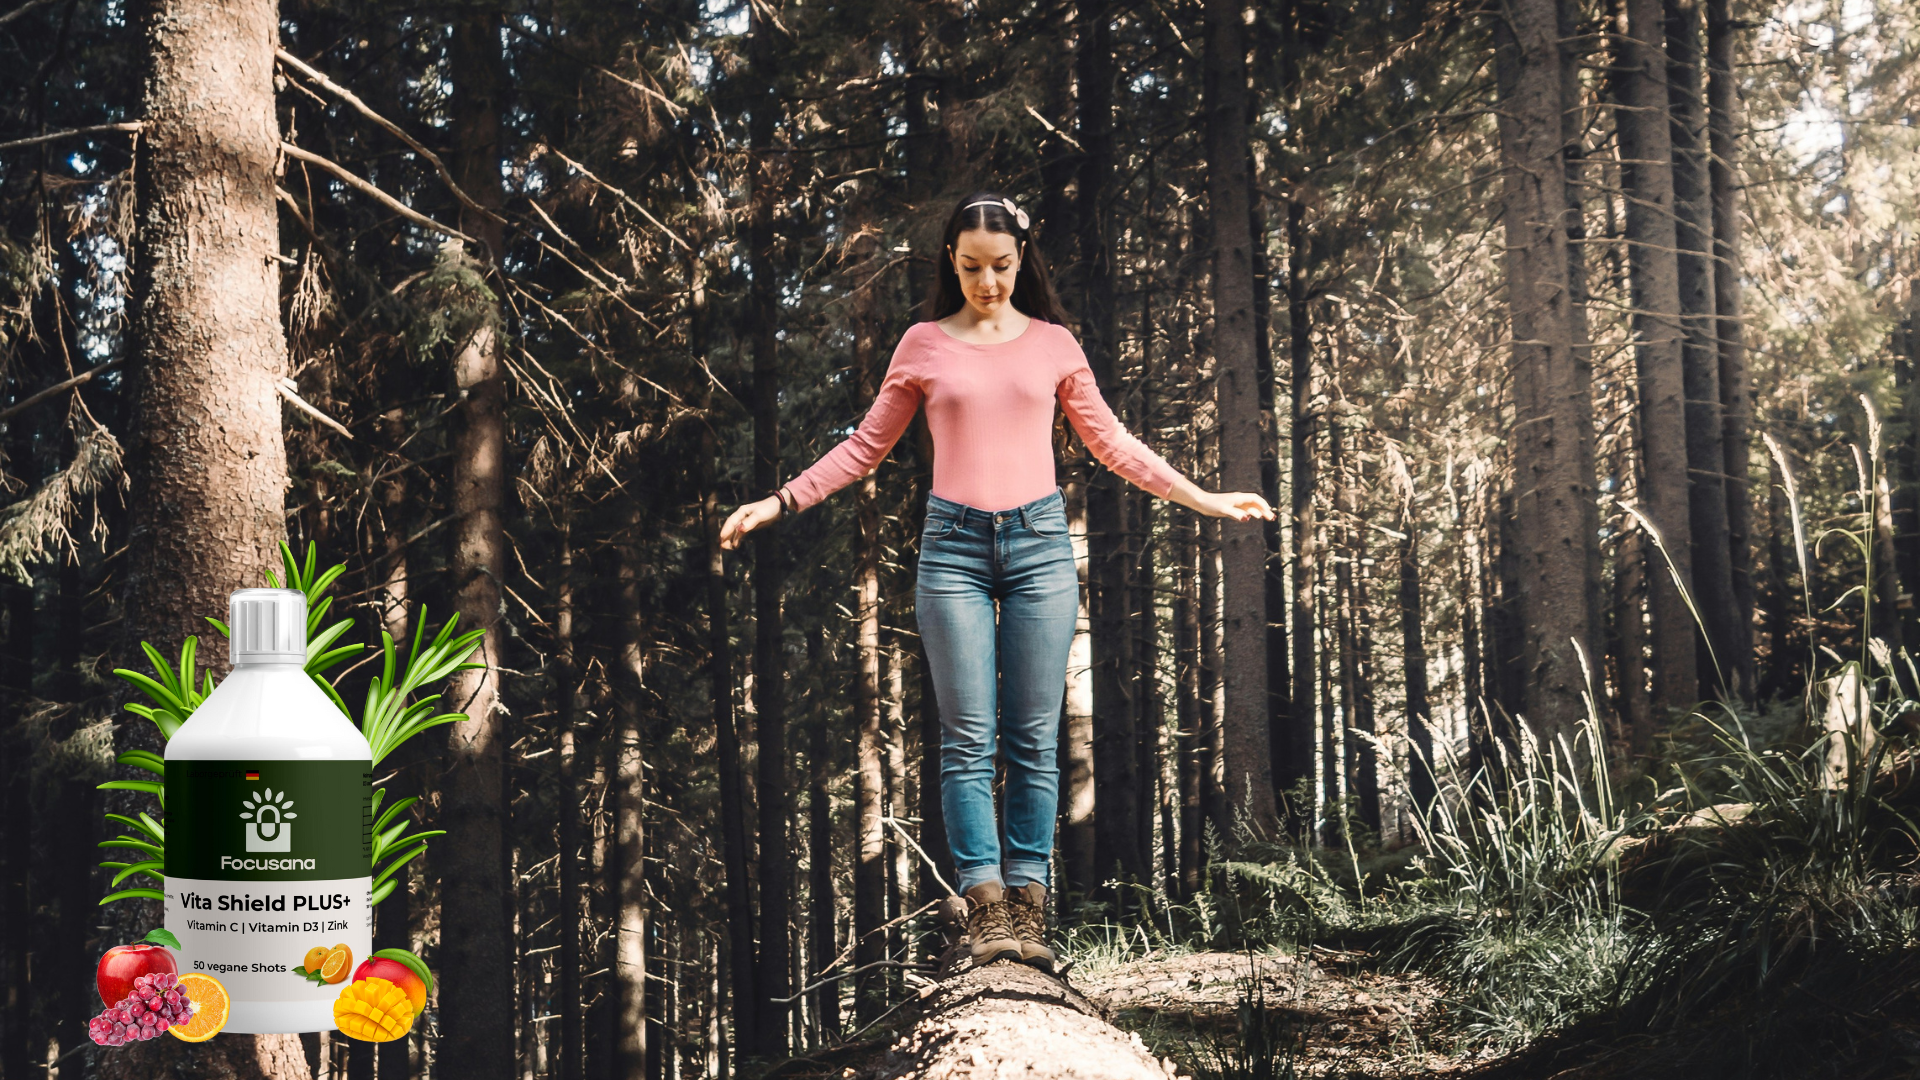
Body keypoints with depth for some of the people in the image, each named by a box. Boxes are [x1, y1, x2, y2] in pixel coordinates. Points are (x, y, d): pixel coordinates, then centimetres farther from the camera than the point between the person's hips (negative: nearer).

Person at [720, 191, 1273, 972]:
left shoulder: (1053, 344, 10)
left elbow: (1111, 444, 17)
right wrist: (780, 503, 6)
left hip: (1038, 541, 1)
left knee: (1034, 739, -1)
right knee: (968, 738, -5)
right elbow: (867, 445, 13)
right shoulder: (923, 345, 8)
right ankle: (985, 910, -6)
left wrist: (1206, 500, 15)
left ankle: (1028, 908, 2)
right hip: (955, 545, -1)